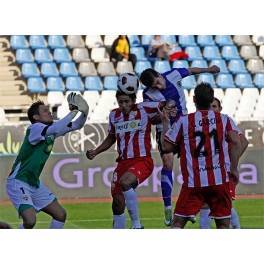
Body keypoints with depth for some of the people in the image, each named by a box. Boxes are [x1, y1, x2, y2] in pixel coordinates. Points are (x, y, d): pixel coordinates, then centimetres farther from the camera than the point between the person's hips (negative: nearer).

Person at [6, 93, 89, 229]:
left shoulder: (52, 127, 7)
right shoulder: (34, 128, -19)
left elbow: (77, 125, 11)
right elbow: (55, 129, -39)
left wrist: (84, 112, -10)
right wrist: (74, 111, -33)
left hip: (34, 183, 9)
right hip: (18, 183, -9)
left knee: (61, 215, 6)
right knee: (30, 220, -26)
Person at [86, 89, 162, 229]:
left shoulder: (144, 109, -6)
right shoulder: (114, 115, 10)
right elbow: (111, 138, 25)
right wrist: (95, 152, 12)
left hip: (142, 161, -6)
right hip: (123, 162, 6)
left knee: (125, 182, -33)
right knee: (118, 201, 1)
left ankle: (136, 225, -19)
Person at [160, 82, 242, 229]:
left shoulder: (183, 121, 2)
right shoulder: (225, 119, 5)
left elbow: (166, 146, 7)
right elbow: (236, 142, -9)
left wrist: (165, 122, 20)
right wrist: (233, 169, -1)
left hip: (193, 182, -1)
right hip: (220, 180, 1)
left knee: (178, 223, 6)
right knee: (223, 224, 9)